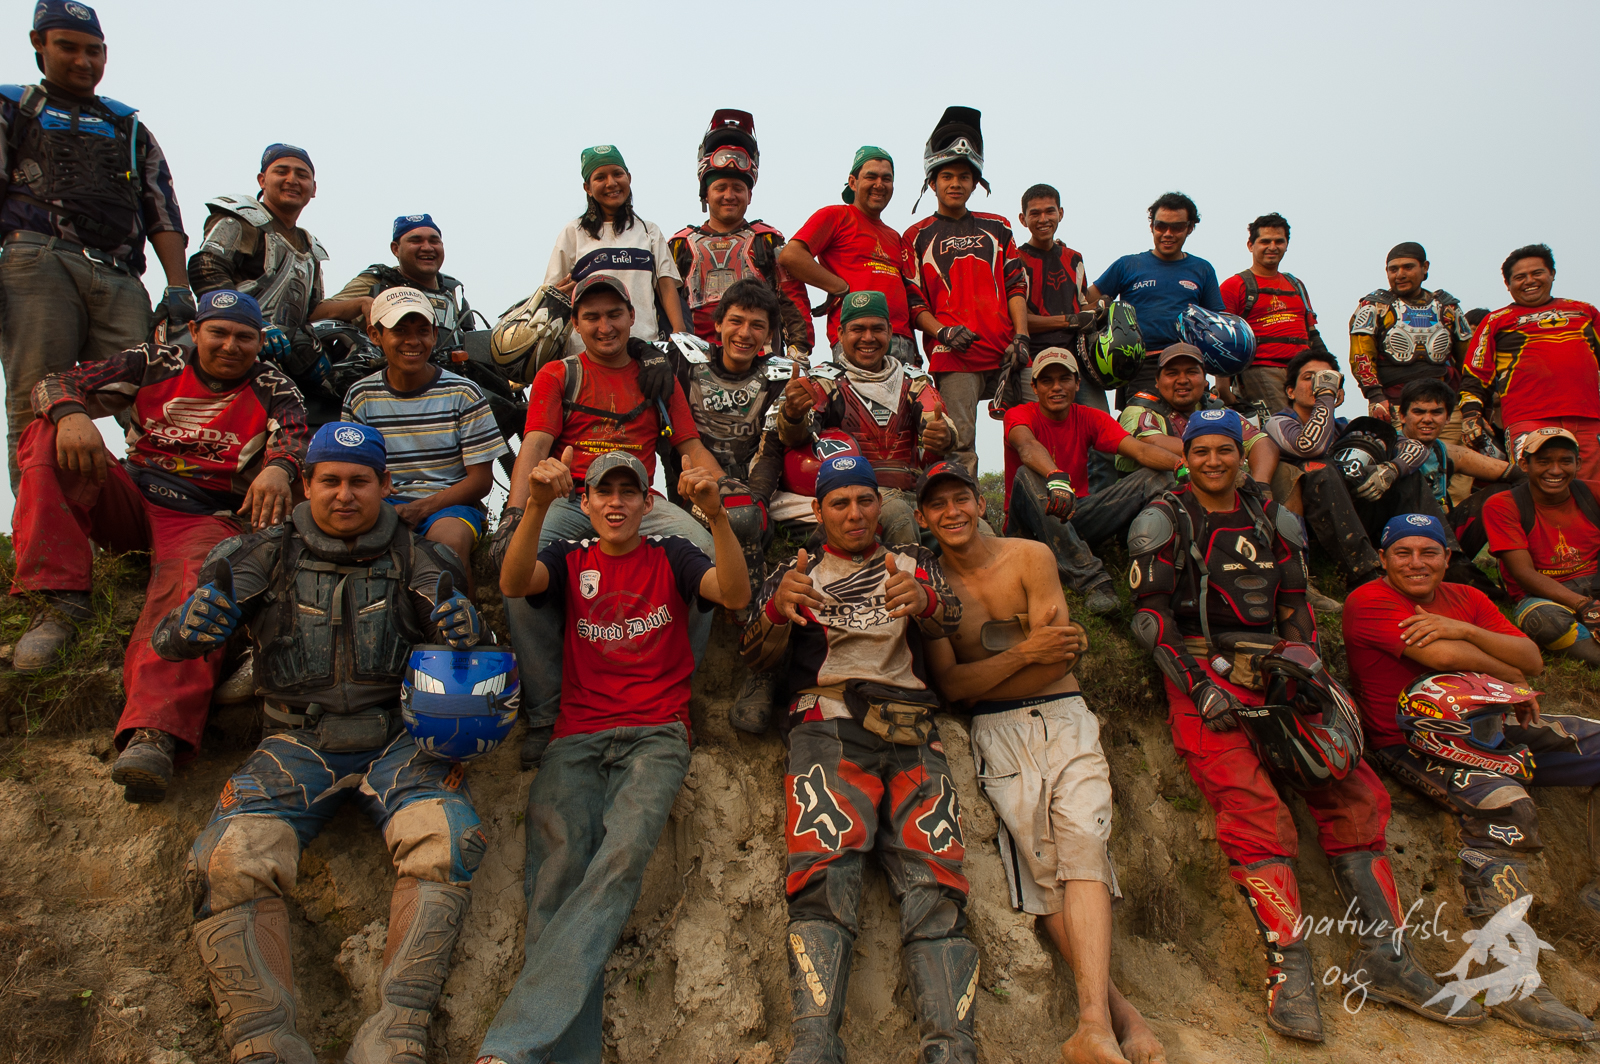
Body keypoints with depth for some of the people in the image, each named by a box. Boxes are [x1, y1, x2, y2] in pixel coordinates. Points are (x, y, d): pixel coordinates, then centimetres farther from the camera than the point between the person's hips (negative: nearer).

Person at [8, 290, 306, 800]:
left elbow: (294, 437, -13)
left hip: (206, 519, -3)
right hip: (130, 503, 4)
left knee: (193, 578, -36)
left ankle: (154, 731, -54)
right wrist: (71, 414, -21)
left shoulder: (273, 391, 8)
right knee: (48, 437, -15)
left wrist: (277, 467, -39)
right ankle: (61, 599, -25)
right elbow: (54, 385, 6)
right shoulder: (155, 364, 12)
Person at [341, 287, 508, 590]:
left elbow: (481, 479, -2)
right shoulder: (359, 396, 7)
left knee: (449, 542, -36)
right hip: (384, 502, 2)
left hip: (451, 502, -2)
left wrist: (421, 509, -16)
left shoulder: (463, 394, 0)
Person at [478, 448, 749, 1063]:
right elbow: (513, 584, -3)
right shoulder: (571, 558, 19)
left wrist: (717, 516, -19)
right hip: (577, 737, 2)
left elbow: (737, 595, -3)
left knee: (624, 854, -29)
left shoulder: (670, 557, 16)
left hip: (656, 735, -2)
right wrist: (538, 506, -20)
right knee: (559, 869, -24)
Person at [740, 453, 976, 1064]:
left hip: (912, 733, 2)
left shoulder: (915, 564, 26)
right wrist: (778, 608, -13)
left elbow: (947, 622, 6)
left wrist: (923, 601, -20)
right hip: (827, 724, -1)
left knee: (934, 886, -20)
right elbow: (755, 656, 11)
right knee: (826, 879, -25)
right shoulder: (798, 574, 24)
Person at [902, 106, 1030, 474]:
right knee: (959, 447, -12)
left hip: (1006, 354, 3)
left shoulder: (997, 229, 22)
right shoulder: (917, 236, 14)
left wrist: (1020, 336, 1)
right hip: (954, 358, -3)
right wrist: (942, 331, -11)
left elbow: (1016, 286, 16)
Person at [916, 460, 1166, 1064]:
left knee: (1082, 843, -20)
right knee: (1040, 857, -17)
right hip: (998, 732, 0)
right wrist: (1025, 651, -11)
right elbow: (949, 684, -1)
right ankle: (1117, 1009, -9)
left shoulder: (1031, 557, 6)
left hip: (1064, 718, 0)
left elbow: (1059, 657, -1)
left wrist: (986, 659, -7)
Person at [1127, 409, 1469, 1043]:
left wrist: (1312, 669, 3)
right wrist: (1199, 686, -12)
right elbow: (1151, 617, -2)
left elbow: (1295, 606, 19)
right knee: (1255, 810, -23)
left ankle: (1385, 954, -7)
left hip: (1277, 676, 5)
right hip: (1205, 677, -4)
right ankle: (1289, 969, -23)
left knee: (1354, 789, -12)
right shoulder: (1163, 522, 5)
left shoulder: (1272, 520, 19)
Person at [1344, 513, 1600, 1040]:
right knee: (1503, 808, -33)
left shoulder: (1466, 599, 15)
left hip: (1491, 724, 8)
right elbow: (1440, 654, -18)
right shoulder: (1369, 601, -6)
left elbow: (1532, 659, 4)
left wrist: (1464, 630, -13)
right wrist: (1510, 677, -1)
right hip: (1412, 741, -8)